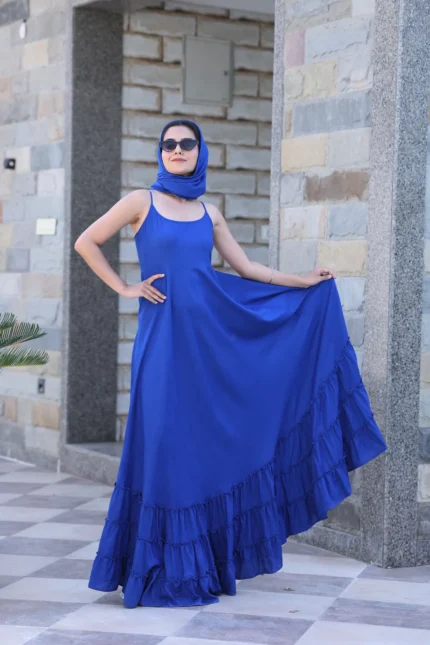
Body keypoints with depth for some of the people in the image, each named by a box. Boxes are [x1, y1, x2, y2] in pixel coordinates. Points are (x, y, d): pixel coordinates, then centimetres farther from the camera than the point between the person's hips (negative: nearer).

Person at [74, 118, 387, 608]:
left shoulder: (209, 212, 13)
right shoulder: (141, 201, 1)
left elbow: (245, 268, 15)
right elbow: (85, 242, 2)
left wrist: (306, 282, 13)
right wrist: (124, 288, -2)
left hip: (210, 335, 4)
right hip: (164, 336, -4)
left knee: (209, 442, 4)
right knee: (166, 444, -5)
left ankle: (204, 564, 14)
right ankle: (165, 571, 3)